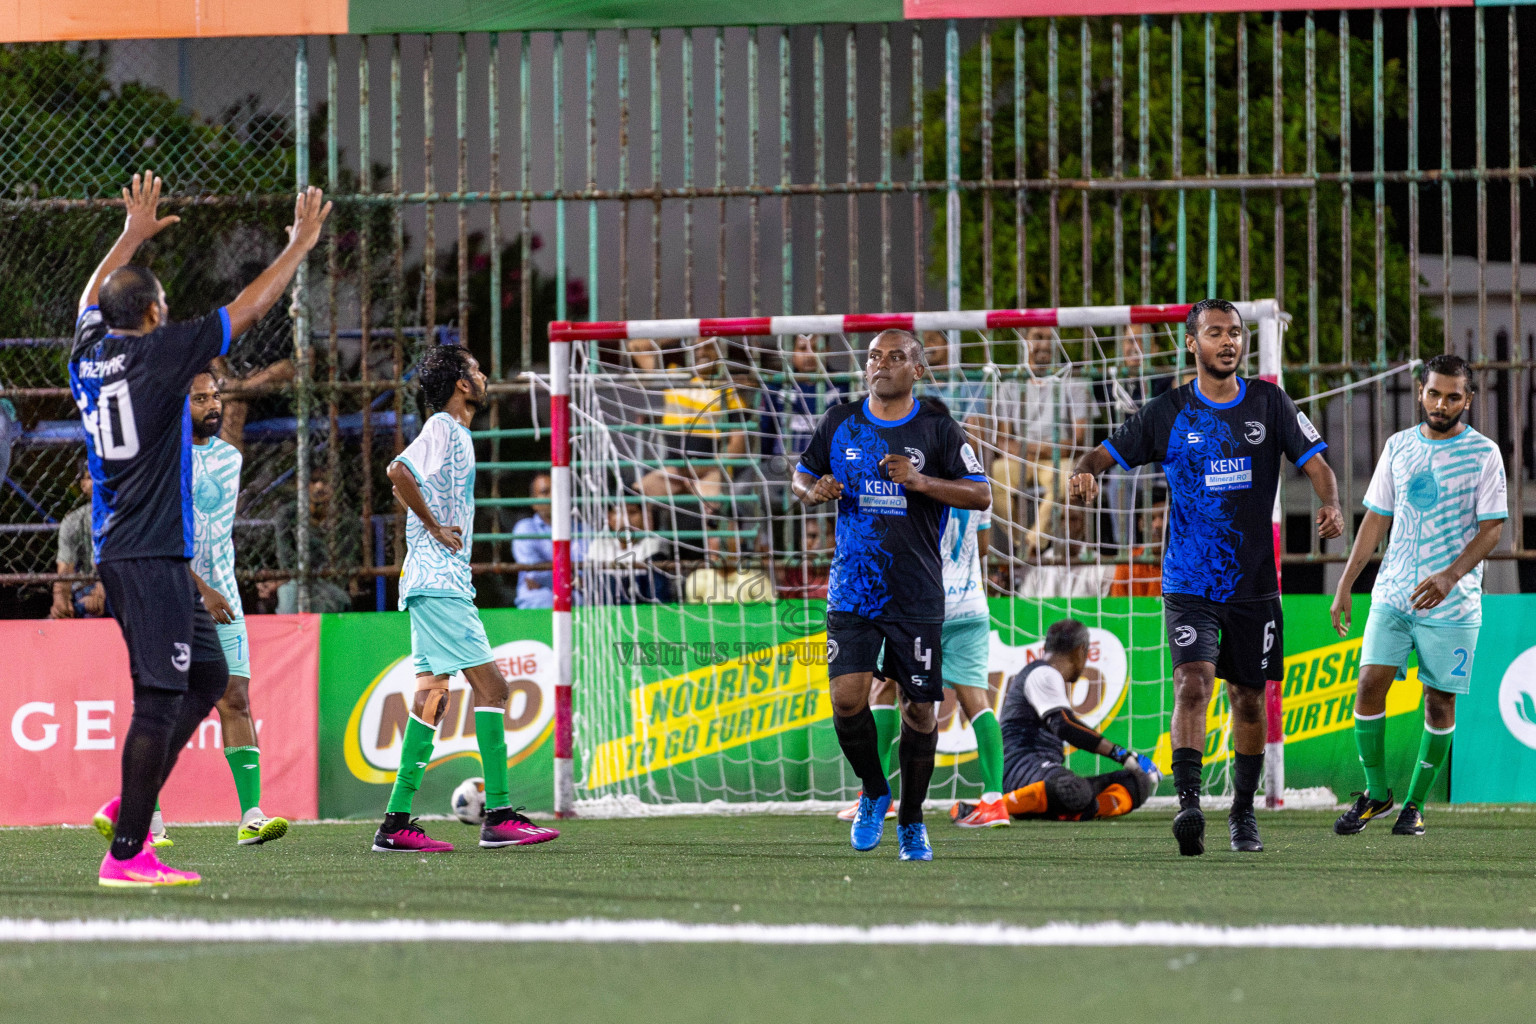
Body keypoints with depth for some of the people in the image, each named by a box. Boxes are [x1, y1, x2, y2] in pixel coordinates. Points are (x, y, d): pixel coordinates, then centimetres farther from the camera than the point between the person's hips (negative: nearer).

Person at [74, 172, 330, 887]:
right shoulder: (158, 353, -11)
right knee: (161, 697, -9)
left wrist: (132, 237, 41)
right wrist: (300, 245, 6)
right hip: (150, 554, -9)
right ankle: (126, 853, -12)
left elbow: (93, 299, 32)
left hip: (120, 553, 9)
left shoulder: (90, 352, 8)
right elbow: (249, 308, -6)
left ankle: (129, 807, 15)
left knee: (207, 676, 17)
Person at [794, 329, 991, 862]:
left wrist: (921, 481, -19)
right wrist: (815, 490, -5)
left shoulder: (938, 429, -1)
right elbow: (803, 475, 19)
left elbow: (982, 495, -5)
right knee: (848, 699, -13)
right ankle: (873, 792, 13)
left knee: (920, 709, 2)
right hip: (852, 591, 1)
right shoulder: (840, 423, 6)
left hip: (917, 595, -1)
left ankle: (911, 821, 19)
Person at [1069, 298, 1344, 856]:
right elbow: (1106, 454, 3)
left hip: (1254, 580, 2)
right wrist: (1085, 472, -21)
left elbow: (1316, 463, 2)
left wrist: (1331, 505, -19)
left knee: (1248, 696, 9)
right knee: (1193, 682, -20)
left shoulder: (1268, 403, 4)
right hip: (1189, 582, -2)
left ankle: (1243, 813, 24)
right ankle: (1188, 805, -28)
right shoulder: (1168, 413, 1)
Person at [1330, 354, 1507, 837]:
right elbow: (1375, 520, 13)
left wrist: (1450, 576, -21)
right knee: (1369, 685, -9)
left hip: (1452, 604, -3)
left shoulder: (1483, 453, -3)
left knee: (1439, 702, 1)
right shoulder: (1398, 447, 8)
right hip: (1392, 594, 3)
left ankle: (1415, 804, 13)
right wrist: (1344, 585, 9)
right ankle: (1376, 793, 6)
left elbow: (1492, 528, -7)